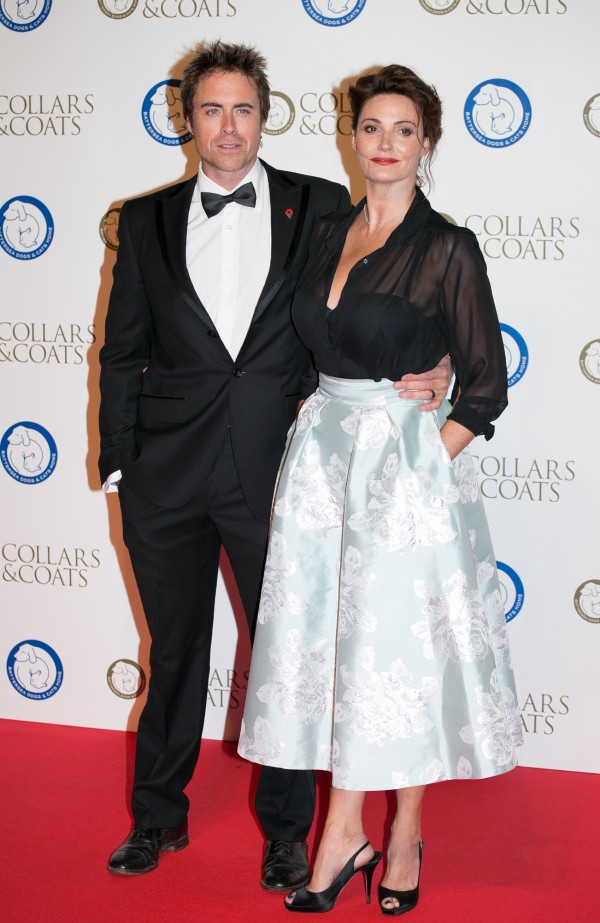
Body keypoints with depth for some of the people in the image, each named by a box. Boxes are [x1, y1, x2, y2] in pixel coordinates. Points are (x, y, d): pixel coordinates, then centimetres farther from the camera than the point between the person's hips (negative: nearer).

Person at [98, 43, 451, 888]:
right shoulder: (146, 220, 7)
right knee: (174, 650, 15)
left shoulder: (320, 206, 3)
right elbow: (122, 352, 8)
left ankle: (287, 829, 25)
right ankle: (159, 817, 33)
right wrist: (119, 464, 3)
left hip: (274, 467, -1)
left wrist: (421, 373, -12)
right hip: (169, 471, 2)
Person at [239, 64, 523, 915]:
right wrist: (328, 436, 5)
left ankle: (405, 836, 20)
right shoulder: (326, 234, 9)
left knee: (399, 645, 2)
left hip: (407, 465, -5)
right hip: (321, 455, 5)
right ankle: (344, 834, 20)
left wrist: (424, 454, -12)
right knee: (329, 638, 7)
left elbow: (486, 385, -5)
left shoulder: (448, 249, -7)